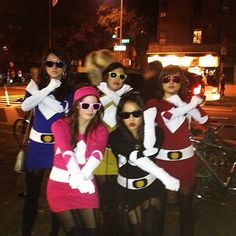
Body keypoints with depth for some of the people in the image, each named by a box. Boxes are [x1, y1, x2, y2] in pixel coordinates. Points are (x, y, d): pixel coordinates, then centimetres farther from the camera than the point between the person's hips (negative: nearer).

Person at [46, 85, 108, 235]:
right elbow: (67, 152, -25)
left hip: (86, 183, 2)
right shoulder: (60, 125, -8)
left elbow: (97, 154, -20)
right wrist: (79, 179, -41)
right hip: (60, 184, -2)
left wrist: (82, 177, -39)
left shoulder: (101, 130, -2)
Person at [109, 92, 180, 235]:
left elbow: (149, 154, -31)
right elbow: (136, 157, -33)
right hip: (128, 189, 0)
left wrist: (149, 123, -32)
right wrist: (165, 178, -45)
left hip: (152, 185, 0)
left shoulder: (155, 132, -12)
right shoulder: (116, 137, -18)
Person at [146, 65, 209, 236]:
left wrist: (180, 102, -18)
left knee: (186, 206, 10)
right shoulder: (153, 103, 1)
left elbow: (203, 119, -11)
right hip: (161, 159, -2)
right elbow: (167, 116, -20)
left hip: (185, 159, 2)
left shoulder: (187, 102, 8)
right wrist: (192, 104, -17)